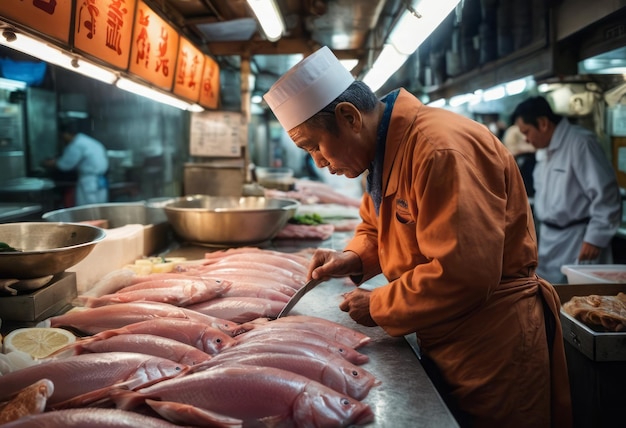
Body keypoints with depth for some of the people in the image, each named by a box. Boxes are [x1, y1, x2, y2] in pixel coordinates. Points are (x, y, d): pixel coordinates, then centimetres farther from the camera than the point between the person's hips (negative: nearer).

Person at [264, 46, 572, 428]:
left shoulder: (441, 148, -26)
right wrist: (354, 259, -2)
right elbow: (377, 227, 20)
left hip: (495, 342, -9)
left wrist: (377, 307, -17)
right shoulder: (387, 147, 5)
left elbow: (462, 275, -30)